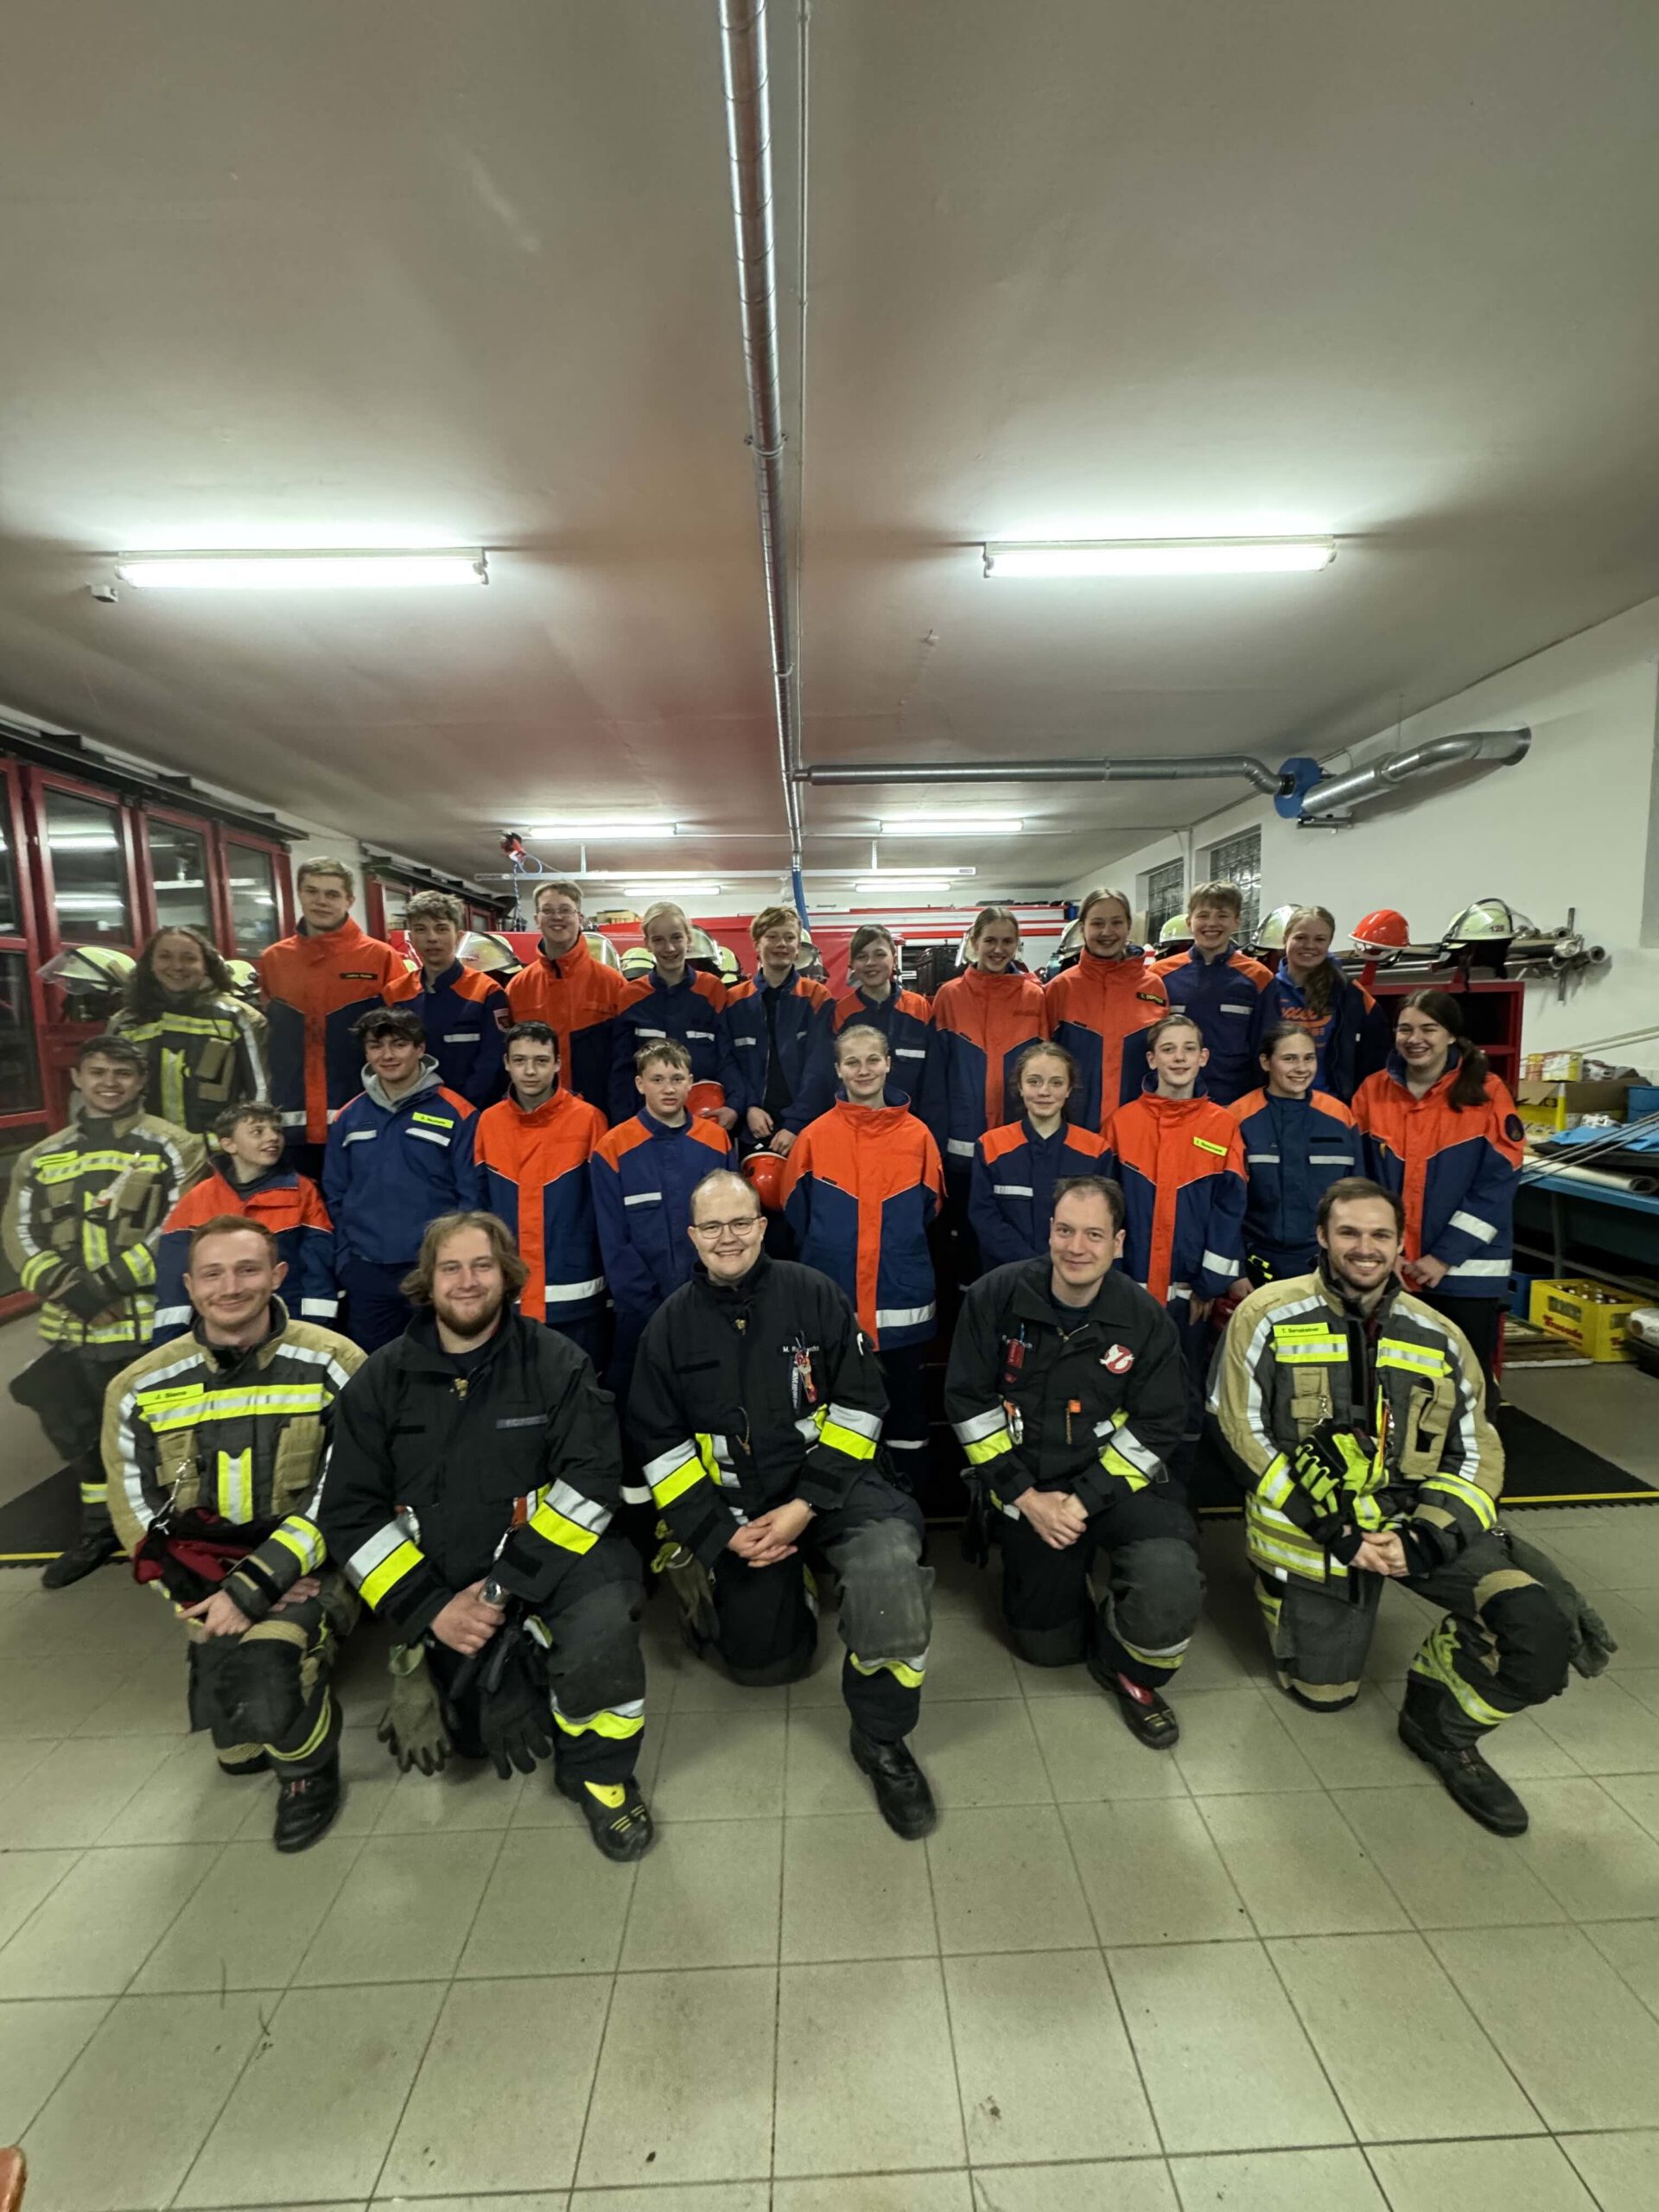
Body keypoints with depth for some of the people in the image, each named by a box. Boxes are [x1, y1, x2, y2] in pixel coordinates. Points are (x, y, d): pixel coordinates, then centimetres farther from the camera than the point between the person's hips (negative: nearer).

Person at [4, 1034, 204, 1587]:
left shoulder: (172, 1147, -2)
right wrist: (66, 1287, -9)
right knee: (77, 1428, 17)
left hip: (147, 1325, -5)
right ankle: (100, 1528, 37)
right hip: (68, 1327, 6)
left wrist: (112, 1281, -17)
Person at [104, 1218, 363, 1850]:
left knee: (264, 1666, -29)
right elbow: (139, 1517, 5)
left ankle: (309, 1768, 6)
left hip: (311, 1562, -3)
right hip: (206, 1578, 3)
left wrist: (256, 1586, -21)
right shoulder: (140, 1389, -2)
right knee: (236, 1748, -10)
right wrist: (200, 1598, -8)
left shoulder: (334, 1366, -13)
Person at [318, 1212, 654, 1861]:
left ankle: (599, 1771, -1)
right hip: (440, 1584, 3)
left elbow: (590, 1481, -15)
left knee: (602, 1621, -31)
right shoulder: (379, 1381, 0)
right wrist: (431, 1608, -11)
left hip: (549, 1560, -3)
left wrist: (506, 1585, -20)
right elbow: (350, 1513, -2)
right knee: (489, 1739, 0)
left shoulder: (556, 1362, -8)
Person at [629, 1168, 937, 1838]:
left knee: (889, 1564, -31)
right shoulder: (671, 1324, 0)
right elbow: (659, 1443, 2)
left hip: (827, 1481, -2)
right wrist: (720, 1530, -8)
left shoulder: (813, 1294, -8)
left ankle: (881, 1739, -8)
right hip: (732, 1502, 3)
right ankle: (792, 1587, 41)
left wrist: (805, 1506, -16)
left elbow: (858, 1406, -9)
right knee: (761, 1663, 7)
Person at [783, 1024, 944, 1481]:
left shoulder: (917, 1135, 0)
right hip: (833, 1297, 0)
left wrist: (898, 1245, 10)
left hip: (902, 1297, 1)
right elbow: (796, 1212, 7)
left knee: (904, 1393, 13)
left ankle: (907, 1481, 29)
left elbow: (929, 1208, 11)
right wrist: (826, 1253, 8)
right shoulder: (815, 1136, -2)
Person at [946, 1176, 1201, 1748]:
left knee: (1171, 1582, -28)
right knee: (1047, 1646, 10)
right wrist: (1026, 1497, -13)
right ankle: (1066, 1577, 44)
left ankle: (1130, 1673, 7)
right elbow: (968, 1403, -9)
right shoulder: (995, 1297, -12)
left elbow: (1156, 1427, -8)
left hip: (1115, 1479, 0)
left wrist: (1084, 1499, -17)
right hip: (1025, 1483, 1)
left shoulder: (1146, 1318, -10)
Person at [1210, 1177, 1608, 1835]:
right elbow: (1245, 1436, -10)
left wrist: (1422, 1538, -14)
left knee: (1544, 1620, -21)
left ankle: (1443, 1727, 6)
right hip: (1311, 1526, -2)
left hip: (1418, 1516, 3)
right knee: (1322, 1692, 6)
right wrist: (1334, 1527, -16)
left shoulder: (1437, 1336, 2)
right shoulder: (1269, 1316, -10)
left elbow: (1475, 1457, 3)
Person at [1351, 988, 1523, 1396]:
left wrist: (1446, 1256, -13)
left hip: (1466, 1272, -2)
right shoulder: (1373, 1091, 1)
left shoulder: (1487, 1094, -6)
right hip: (1388, 1270, 2)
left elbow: (1497, 1183, -9)